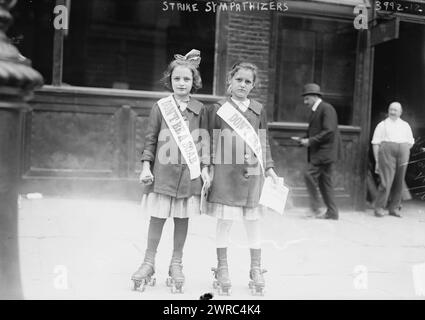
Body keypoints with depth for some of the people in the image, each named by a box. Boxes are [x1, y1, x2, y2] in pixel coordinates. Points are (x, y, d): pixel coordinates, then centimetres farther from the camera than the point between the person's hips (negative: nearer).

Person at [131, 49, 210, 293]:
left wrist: (205, 168, 1)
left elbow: (204, 141, 7)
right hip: (163, 172, -1)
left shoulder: (200, 109, 4)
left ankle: (176, 263, 23)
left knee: (182, 219, 8)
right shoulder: (160, 107, 2)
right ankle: (149, 262, 20)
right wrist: (146, 167, -2)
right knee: (158, 218, 4)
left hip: (189, 173, 1)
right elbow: (150, 139, 4)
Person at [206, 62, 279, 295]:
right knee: (224, 221, 3)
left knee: (253, 221, 7)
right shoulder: (217, 109, 3)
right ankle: (222, 269, 17)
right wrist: (208, 170, -2)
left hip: (252, 173, 2)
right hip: (224, 172, -2)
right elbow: (211, 142, 4)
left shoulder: (258, 110, 9)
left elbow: (264, 142, 13)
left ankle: (256, 269, 19)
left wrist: (269, 167, 7)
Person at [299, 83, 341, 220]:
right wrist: (305, 140, 8)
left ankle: (315, 207, -9)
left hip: (325, 151, -10)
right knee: (324, 182, 9)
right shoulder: (315, 111, 19)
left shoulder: (327, 109, -10)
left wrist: (310, 141, -18)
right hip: (318, 152, 10)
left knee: (309, 174, -17)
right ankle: (332, 212, 14)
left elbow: (329, 131, -20)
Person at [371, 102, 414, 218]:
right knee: (386, 181, -12)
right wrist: (377, 161, -4)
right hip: (387, 152, -4)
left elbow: (410, 142, 22)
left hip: (403, 153, 4)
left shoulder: (405, 125, 19)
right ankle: (379, 208, -7)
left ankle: (394, 208, 11)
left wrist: (405, 154, 6)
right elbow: (375, 143, 3)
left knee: (399, 182, 3)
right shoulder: (382, 125, 9)